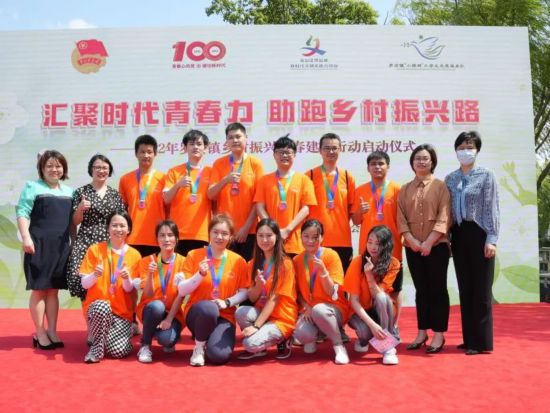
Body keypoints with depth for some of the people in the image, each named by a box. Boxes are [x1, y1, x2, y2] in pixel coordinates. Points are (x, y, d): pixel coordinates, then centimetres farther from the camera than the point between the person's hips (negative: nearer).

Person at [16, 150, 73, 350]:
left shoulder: (68, 191, 17)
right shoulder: (32, 187, 2)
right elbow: (22, 213, -7)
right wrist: (26, 237, -18)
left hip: (61, 246, 5)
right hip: (39, 245, -5)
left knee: (53, 290, 9)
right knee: (39, 289, 0)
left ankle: (52, 331, 14)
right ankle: (40, 333, 6)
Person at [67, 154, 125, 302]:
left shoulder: (115, 194, 12)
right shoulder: (81, 192, 6)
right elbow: (75, 222, 5)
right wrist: (80, 208, -14)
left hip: (109, 243, 2)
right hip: (86, 242, -2)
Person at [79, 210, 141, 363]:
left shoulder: (134, 255, 1)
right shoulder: (95, 249, -1)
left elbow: (130, 290, 2)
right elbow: (84, 284, -4)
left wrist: (127, 279, -20)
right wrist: (95, 275, -25)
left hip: (122, 311, 1)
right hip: (97, 306, -1)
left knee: (118, 351, -20)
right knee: (102, 306, -38)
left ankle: (108, 334, 15)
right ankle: (96, 346, -14)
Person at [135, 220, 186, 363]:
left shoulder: (182, 262, -7)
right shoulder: (147, 261, -3)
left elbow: (180, 295, -9)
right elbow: (149, 294, -10)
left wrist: (169, 319, -18)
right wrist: (150, 274, -28)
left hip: (173, 313, -1)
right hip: (151, 309, 1)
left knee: (166, 339, -31)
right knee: (157, 305, -35)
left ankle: (169, 340, 9)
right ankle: (145, 345, -10)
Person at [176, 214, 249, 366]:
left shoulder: (238, 261, 1)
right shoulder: (194, 255, -2)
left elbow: (244, 292, 3)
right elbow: (181, 291, -5)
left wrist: (227, 302, -15)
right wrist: (200, 274, -20)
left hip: (225, 316, 1)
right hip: (197, 312, -1)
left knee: (219, 356, -25)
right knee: (209, 308, -39)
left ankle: (213, 336, 13)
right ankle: (199, 347, -9)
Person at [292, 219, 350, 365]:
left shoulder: (331, 255, -10)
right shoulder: (297, 260, 3)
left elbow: (333, 293, -14)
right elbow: (298, 292, 9)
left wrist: (322, 270, -29)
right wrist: (306, 307, -11)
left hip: (333, 308, -2)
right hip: (309, 310, 3)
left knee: (318, 309, -39)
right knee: (301, 334, -32)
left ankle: (339, 346, -13)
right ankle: (311, 339, 8)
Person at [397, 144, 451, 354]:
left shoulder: (440, 186, 1)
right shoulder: (405, 189, 11)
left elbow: (444, 217, -8)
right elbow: (401, 218, 5)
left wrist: (429, 241, -16)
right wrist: (411, 240, -10)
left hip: (436, 245, -3)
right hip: (412, 247, 3)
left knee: (438, 289, 0)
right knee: (421, 290, 9)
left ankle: (439, 335, 6)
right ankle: (422, 333, 16)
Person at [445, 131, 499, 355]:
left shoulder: (486, 176, -1)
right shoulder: (450, 179, 11)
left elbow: (492, 209, -6)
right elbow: (447, 210, 11)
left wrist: (492, 239, -13)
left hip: (479, 234, -4)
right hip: (458, 235, 5)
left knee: (481, 289, -2)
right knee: (465, 288, 8)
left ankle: (481, 341, 5)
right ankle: (469, 338, 17)